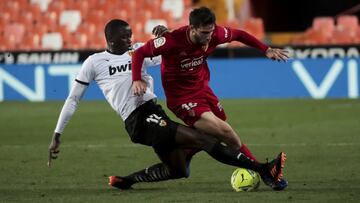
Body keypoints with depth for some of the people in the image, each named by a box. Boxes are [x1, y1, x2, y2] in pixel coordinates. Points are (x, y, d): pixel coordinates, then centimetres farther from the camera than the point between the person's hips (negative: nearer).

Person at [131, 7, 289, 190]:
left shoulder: (215, 34, -12)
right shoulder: (173, 41, -27)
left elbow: (239, 35, 8)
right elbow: (140, 53, -18)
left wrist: (266, 50, 4)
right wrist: (137, 80, -32)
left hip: (202, 88, 7)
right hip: (181, 97, -7)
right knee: (224, 130, -18)